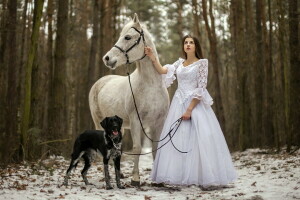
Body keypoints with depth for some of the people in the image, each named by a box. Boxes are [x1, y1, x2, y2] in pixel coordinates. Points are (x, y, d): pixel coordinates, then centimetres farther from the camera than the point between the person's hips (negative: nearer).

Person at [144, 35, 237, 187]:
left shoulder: (202, 63, -2)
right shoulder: (180, 63, 15)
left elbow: (201, 89, -9)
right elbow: (163, 71, 3)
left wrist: (190, 109, -15)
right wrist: (152, 58, -12)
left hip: (195, 104, -5)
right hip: (179, 104, 6)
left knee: (198, 137, -10)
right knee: (177, 138, 3)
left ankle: (205, 176, -5)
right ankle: (180, 176, 8)